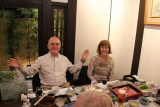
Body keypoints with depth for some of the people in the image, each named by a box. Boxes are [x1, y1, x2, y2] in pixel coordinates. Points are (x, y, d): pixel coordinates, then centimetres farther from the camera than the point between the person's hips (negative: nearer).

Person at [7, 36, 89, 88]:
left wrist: (82, 60, 12)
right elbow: (30, 72, 3)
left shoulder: (64, 59, 16)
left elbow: (73, 70, 19)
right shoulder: (41, 59, 7)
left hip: (63, 87, 3)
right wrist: (20, 67, -15)